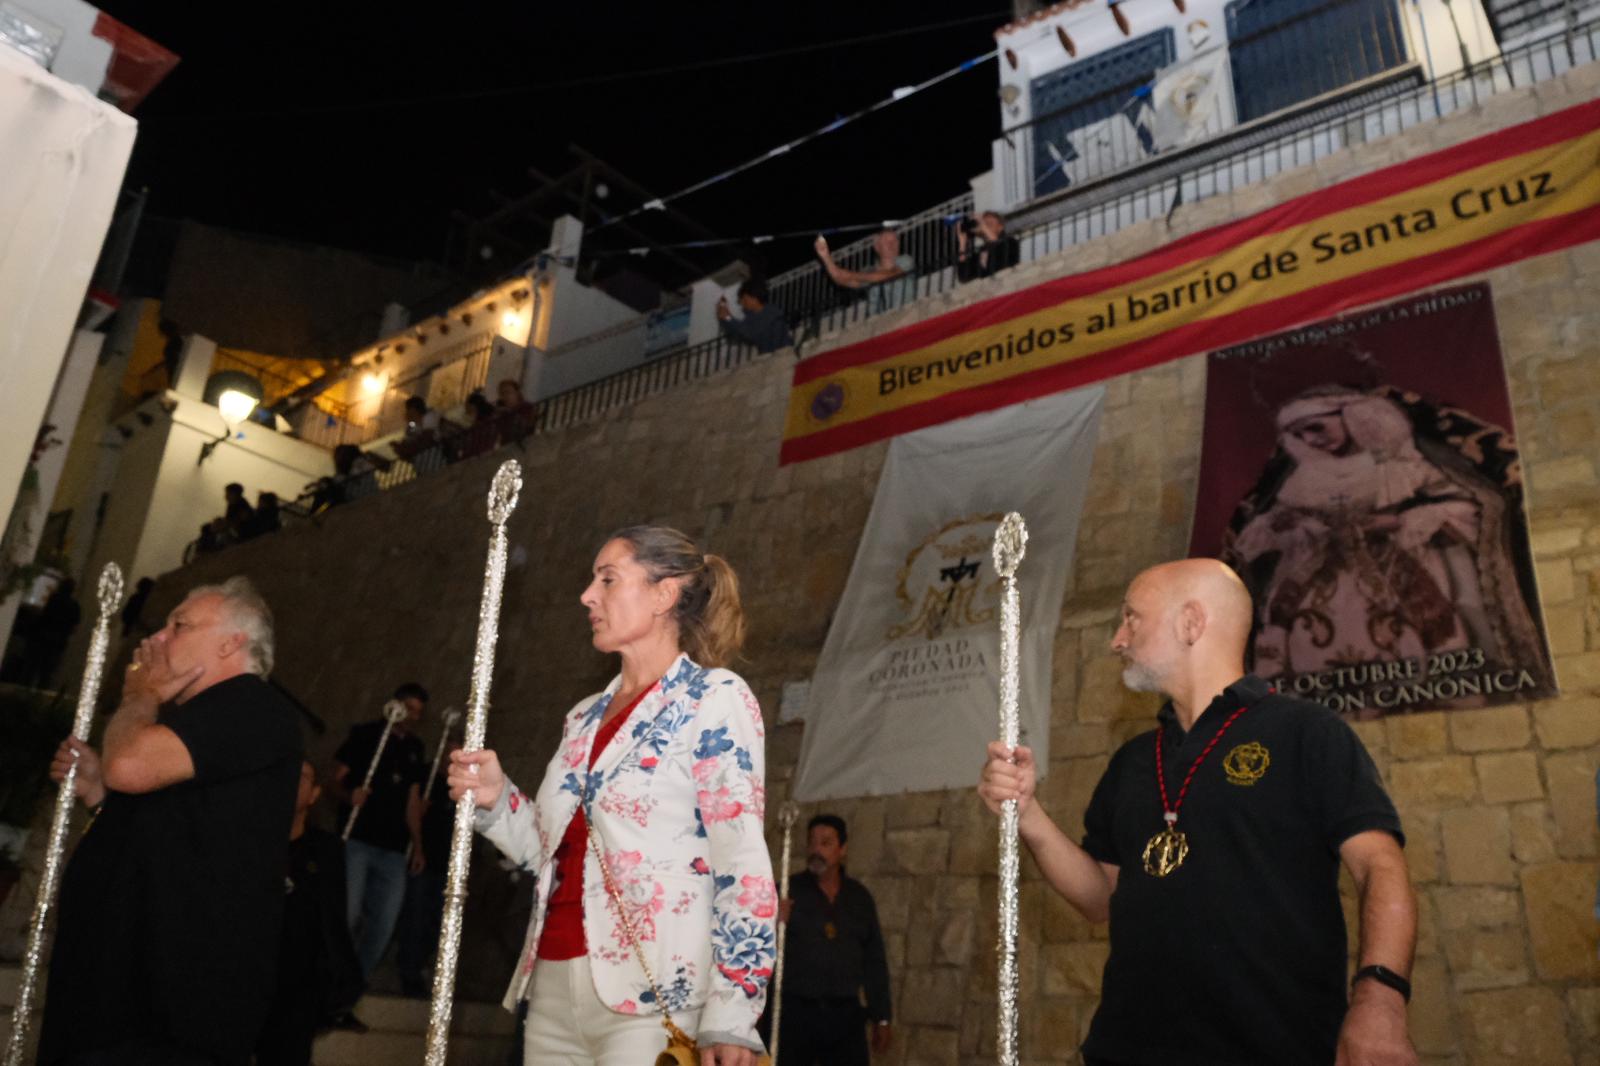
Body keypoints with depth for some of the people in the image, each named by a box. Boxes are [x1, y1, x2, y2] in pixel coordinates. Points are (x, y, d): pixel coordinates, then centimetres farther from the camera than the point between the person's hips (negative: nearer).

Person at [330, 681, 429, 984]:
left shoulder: (415, 749, 16)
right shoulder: (365, 735, 3)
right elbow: (334, 781, 0)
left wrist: (417, 844, 12)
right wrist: (349, 796, -21)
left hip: (393, 850, 5)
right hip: (357, 841, -5)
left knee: (383, 924, 3)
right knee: (347, 915, -11)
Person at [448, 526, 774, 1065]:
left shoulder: (715, 698, -4)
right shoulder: (584, 717, 17)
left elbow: (742, 863, -12)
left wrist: (730, 1016, -18)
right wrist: (497, 800, 3)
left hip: (651, 1000, -6)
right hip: (553, 991, 7)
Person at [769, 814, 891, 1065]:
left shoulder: (859, 897, 10)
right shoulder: (788, 891, 0)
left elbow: (874, 960, 13)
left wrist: (881, 1017, 10)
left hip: (845, 1013, 3)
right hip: (796, 1012, -2)